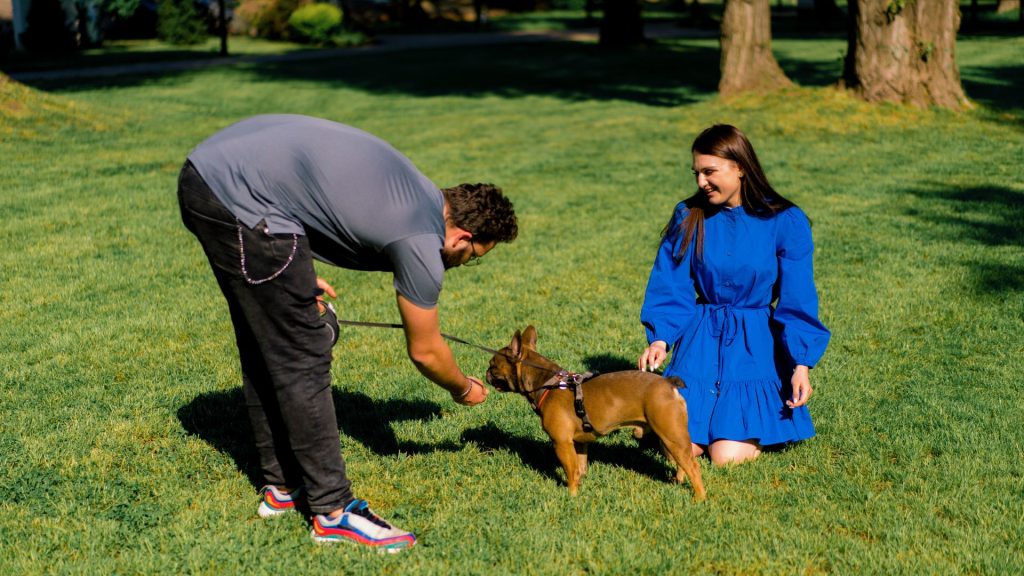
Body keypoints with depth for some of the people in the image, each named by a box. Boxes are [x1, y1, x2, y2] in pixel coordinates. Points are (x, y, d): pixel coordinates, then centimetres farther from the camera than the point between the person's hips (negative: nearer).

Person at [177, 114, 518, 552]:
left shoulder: (414, 189, 16)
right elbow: (425, 352, 7)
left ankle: (283, 486, 29)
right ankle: (333, 510, 5)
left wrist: (297, 277, 20)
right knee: (303, 356, -2)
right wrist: (464, 390, 26)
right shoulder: (422, 246, -8)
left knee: (264, 348, 18)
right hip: (239, 197, -10)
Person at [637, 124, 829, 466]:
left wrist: (801, 364, -15)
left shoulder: (785, 222, -8)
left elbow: (797, 301, -6)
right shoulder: (688, 217, -3)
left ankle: (765, 422, 20)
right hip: (700, 340, 2)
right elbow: (671, 287, 1)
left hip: (756, 346, -2)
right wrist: (660, 338, -15)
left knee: (727, 455, -14)